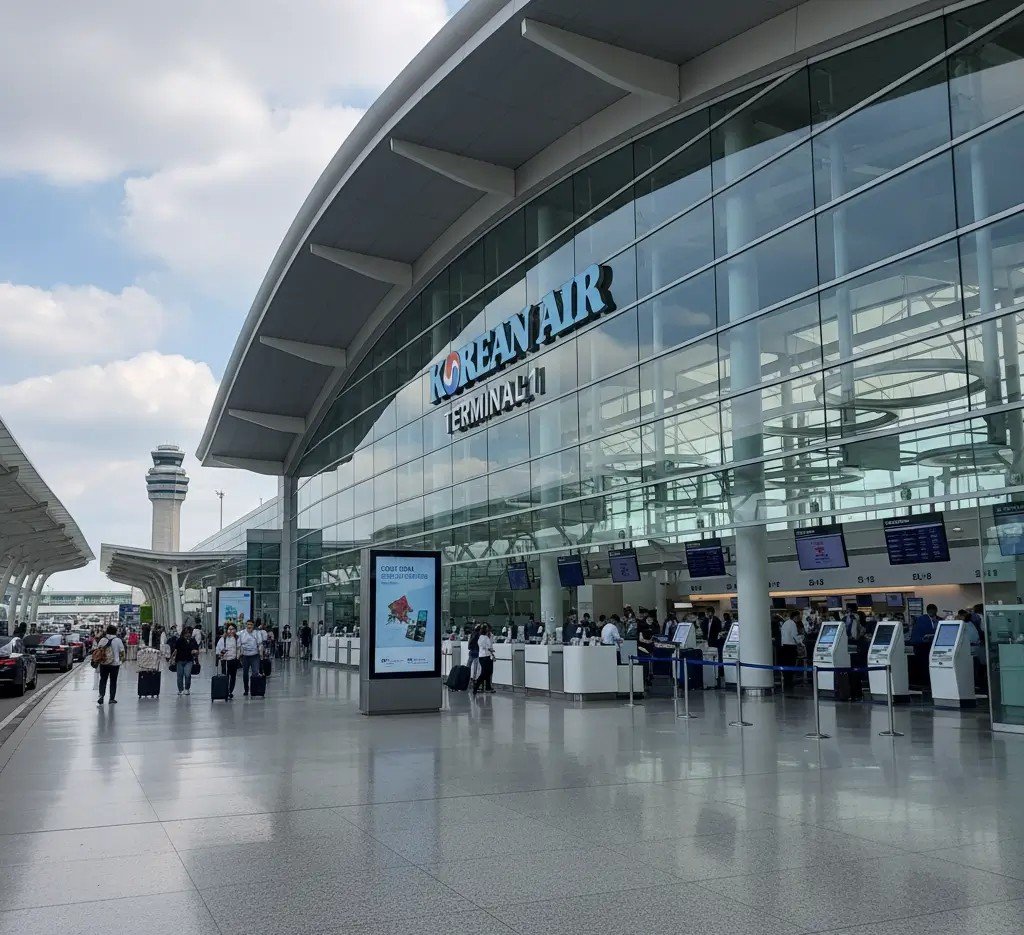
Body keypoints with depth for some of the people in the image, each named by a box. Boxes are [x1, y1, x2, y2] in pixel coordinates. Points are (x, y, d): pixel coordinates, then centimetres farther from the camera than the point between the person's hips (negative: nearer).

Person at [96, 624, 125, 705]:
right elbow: (122, 652, -4)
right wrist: (122, 658, 14)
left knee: (103, 680, 10)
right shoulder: (118, 640, -8)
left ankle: (101, 695, -7)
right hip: (115, 663, -2)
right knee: (113, 681, 7)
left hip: (103, 663, 2)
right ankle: (112, 699, 11)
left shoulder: (102, 640, -1)